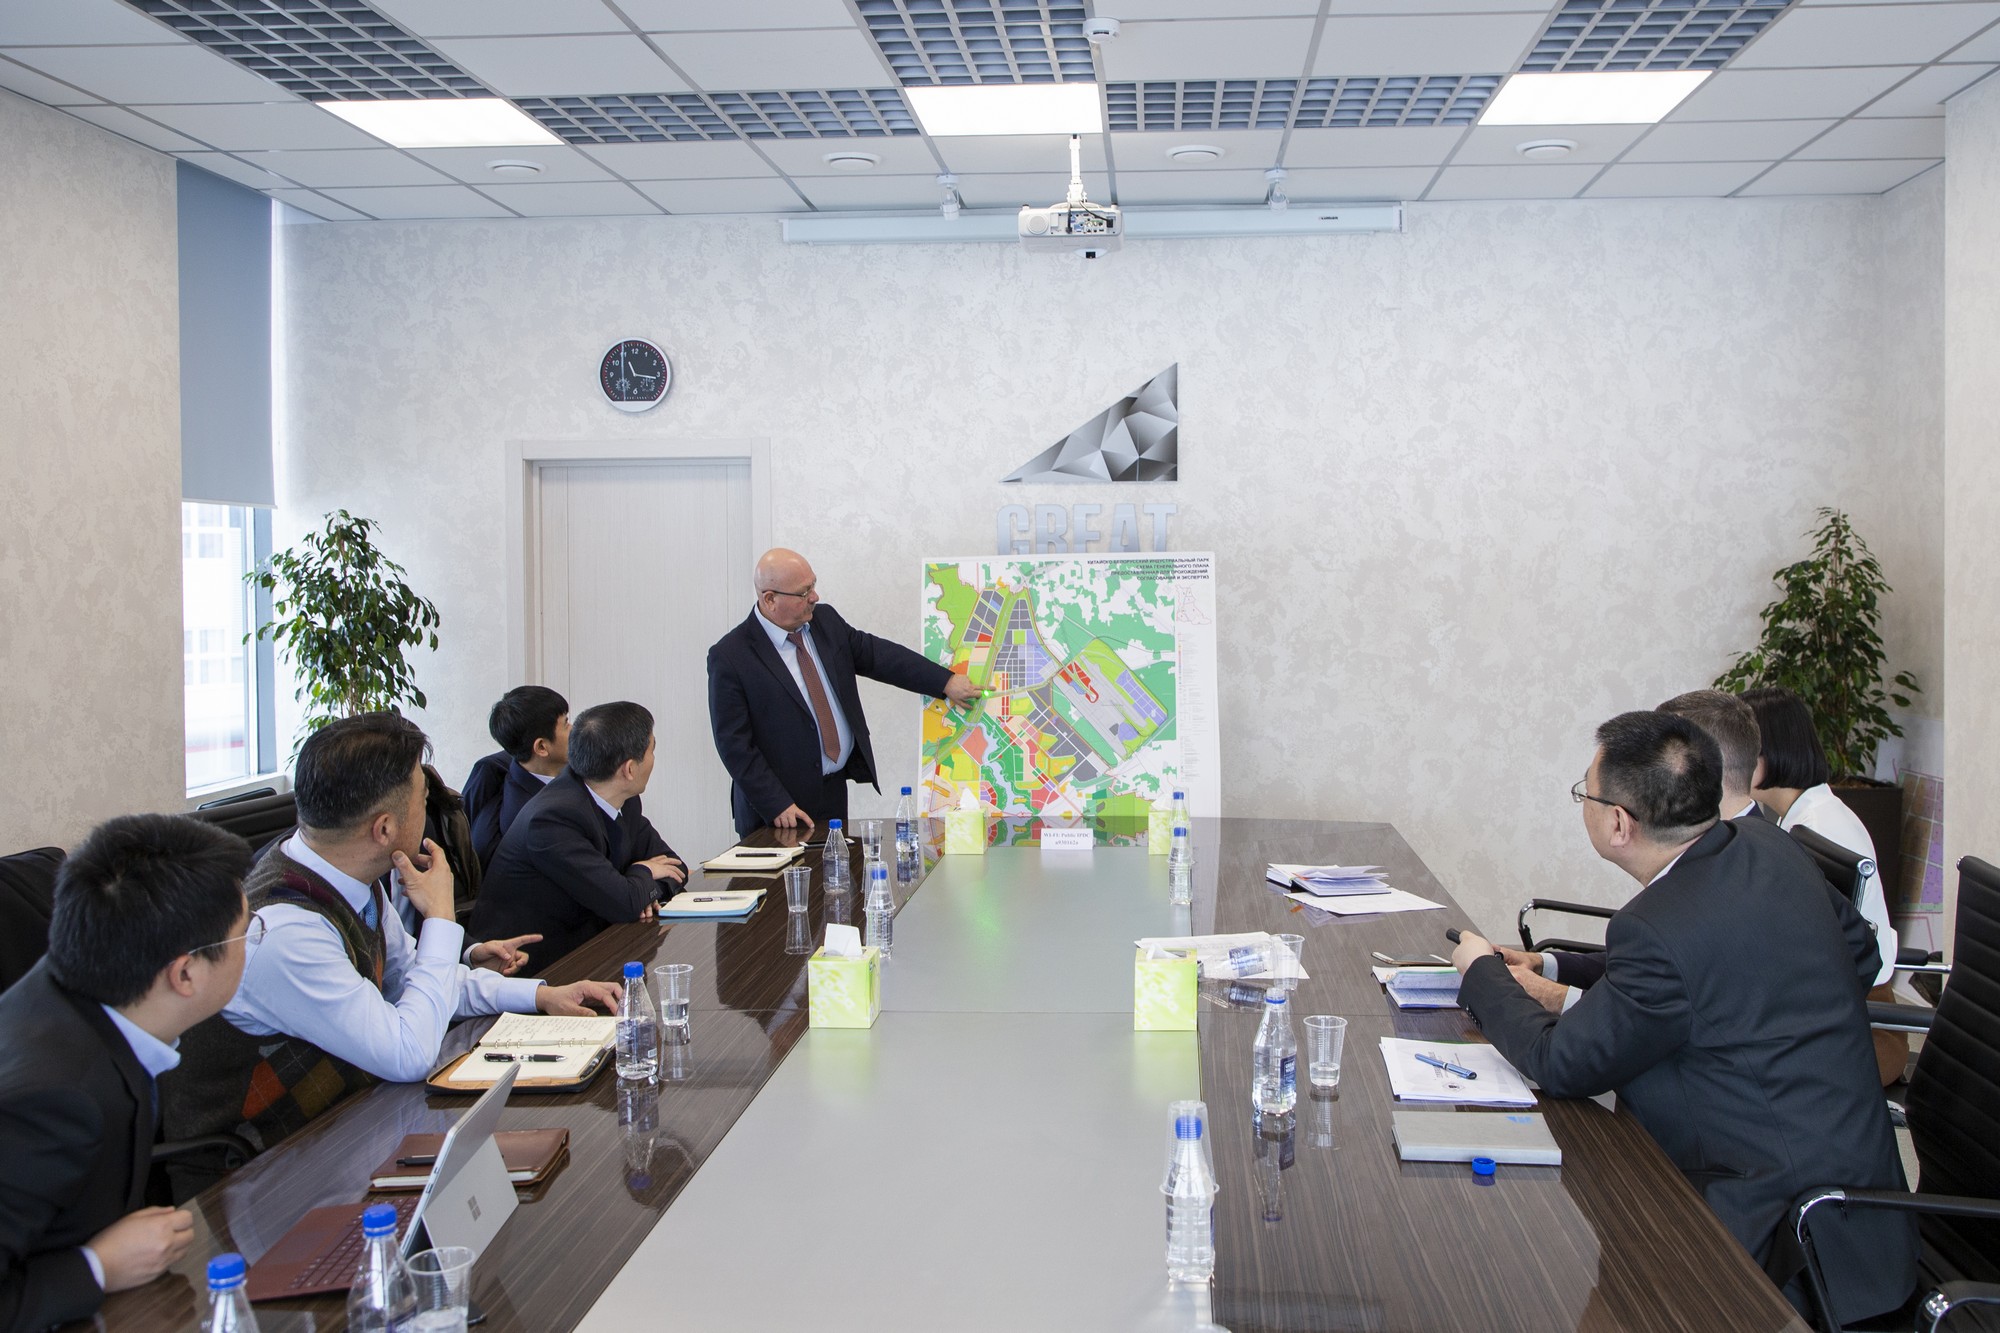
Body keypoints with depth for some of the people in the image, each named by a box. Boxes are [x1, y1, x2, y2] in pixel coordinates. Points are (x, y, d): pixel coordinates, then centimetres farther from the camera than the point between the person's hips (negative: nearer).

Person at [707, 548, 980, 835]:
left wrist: (946, 682, 0)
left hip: (836, 790, 6)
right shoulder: (730, 656, -14)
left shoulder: (825, 621, 4)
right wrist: (777, 807, -18)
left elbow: (876, 654, 8)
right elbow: (733, 743, -14)